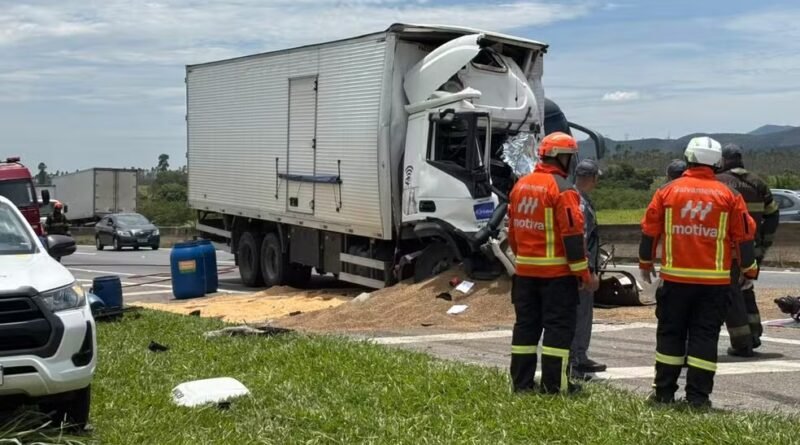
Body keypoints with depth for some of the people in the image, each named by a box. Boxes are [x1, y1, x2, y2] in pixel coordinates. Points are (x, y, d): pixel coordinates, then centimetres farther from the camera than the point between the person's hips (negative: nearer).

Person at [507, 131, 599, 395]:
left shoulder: (520, 186, 9)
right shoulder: (562, 189, -13)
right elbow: (572, 235, -16)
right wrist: (584, 274, -11)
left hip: (525, 271, 7)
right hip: (556, 272, -7)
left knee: (526, 324, 11)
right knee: (559, 326, 0)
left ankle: (521, 382, 15)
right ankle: (554, 385, 1)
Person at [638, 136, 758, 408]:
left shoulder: (667, 191, 0)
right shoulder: (728, 196, -1)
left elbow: (649, 230, 5)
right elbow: (743, 236, 2)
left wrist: (645, 263, 19)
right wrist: (750, 269, 16)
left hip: (675, 277, 1)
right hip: (714, 281, 0)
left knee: (670, 333, 10)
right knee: (705, 335, 5)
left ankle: (664, 392, 13)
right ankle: (698, 396, 5)